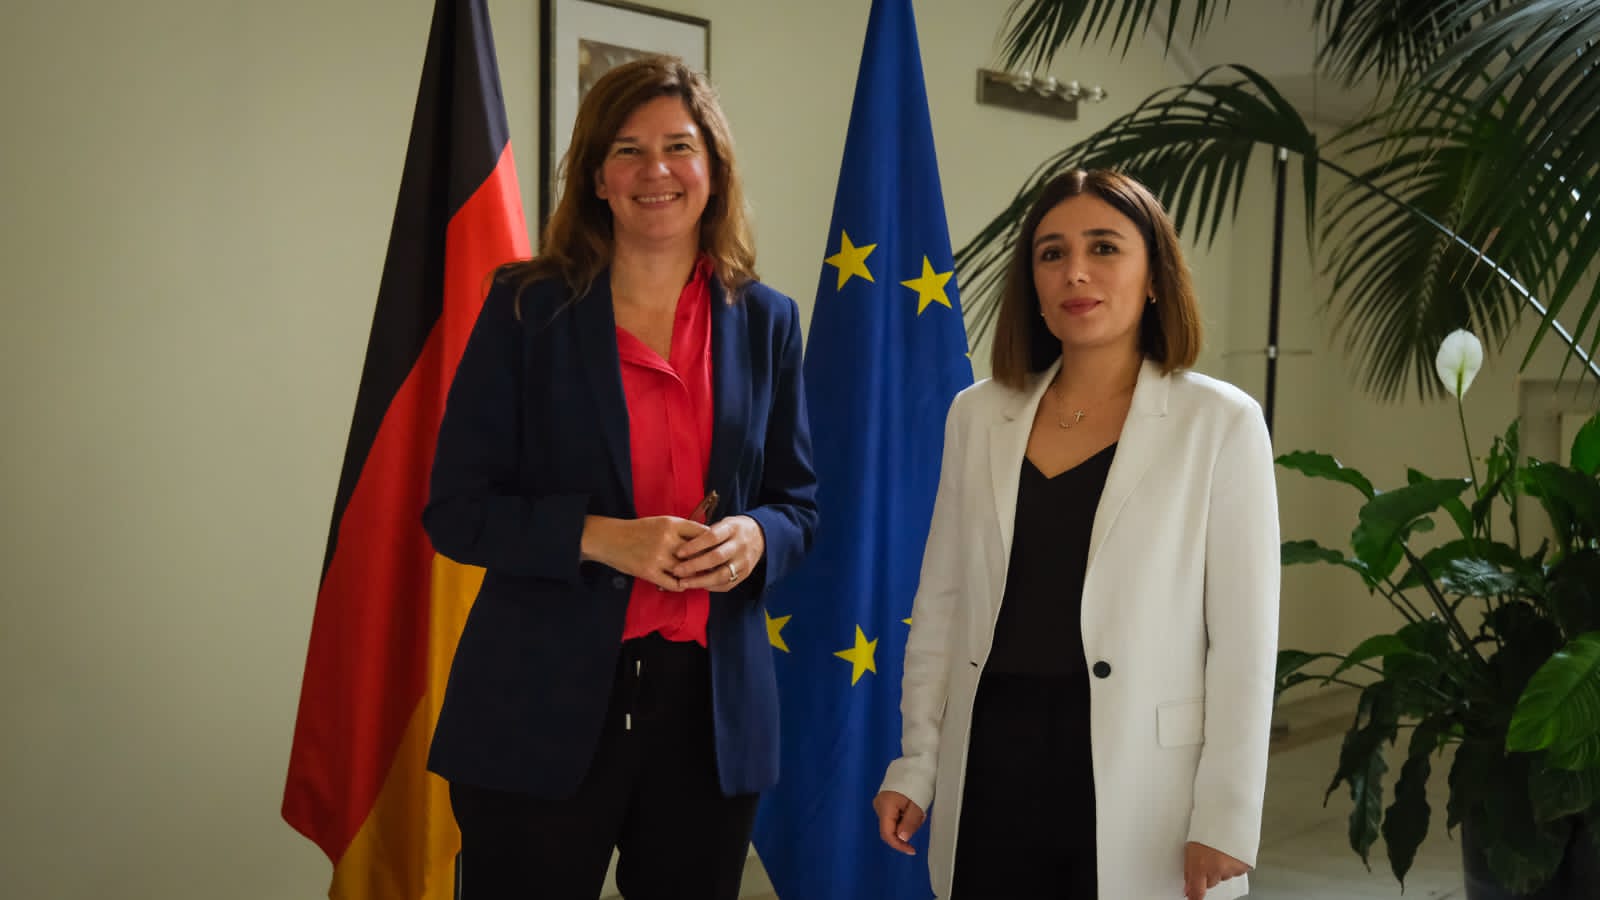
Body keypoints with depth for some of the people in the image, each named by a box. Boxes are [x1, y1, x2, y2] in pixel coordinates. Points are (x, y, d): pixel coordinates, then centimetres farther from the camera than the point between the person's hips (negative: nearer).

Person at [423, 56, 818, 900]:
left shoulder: (764, 321, 7)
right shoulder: (529, 306, -2)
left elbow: (798, 504, 12)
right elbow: (456, 509, -4)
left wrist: (752, 538, -11)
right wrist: (602, 538, -19)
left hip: (712, 709, 3)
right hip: (542, 710, -3)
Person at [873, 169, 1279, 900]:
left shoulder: (1220, 423, -4)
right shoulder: (978, 415, 5)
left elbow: (1243, 638, -6)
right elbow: (941, 604, 9)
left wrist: (1225, 820, -9)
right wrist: (915, 763, 7)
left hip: (1137, 780, -3)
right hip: (993, 762, 3)